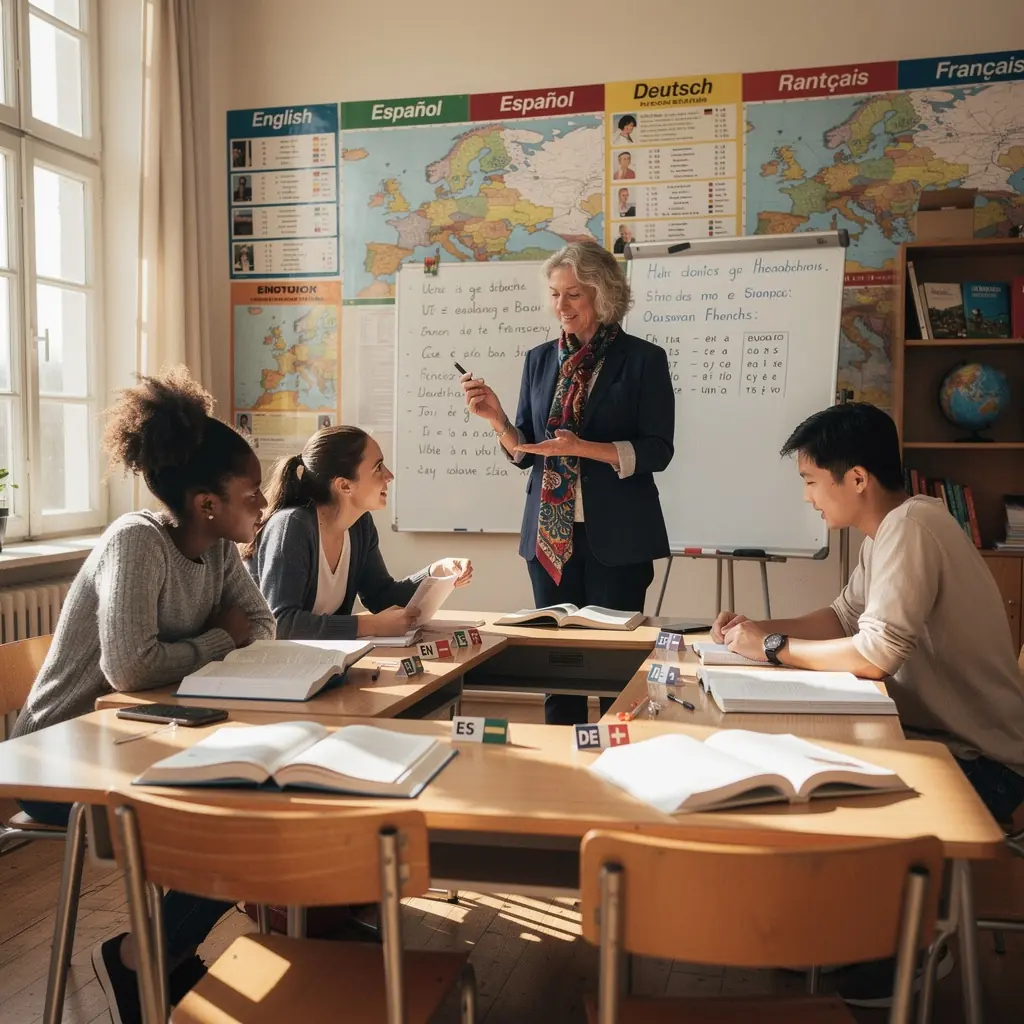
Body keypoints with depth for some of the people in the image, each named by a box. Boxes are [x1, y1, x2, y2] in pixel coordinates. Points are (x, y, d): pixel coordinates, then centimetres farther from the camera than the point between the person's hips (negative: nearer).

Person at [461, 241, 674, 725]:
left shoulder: (643, 359, -3)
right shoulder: (539, 360, 10)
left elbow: (657, 451, -8)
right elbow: (524, 453, 11)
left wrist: (583, 447, -19)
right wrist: (496, 417, -8)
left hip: (615, 537, -4)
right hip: (549, 535, 4)